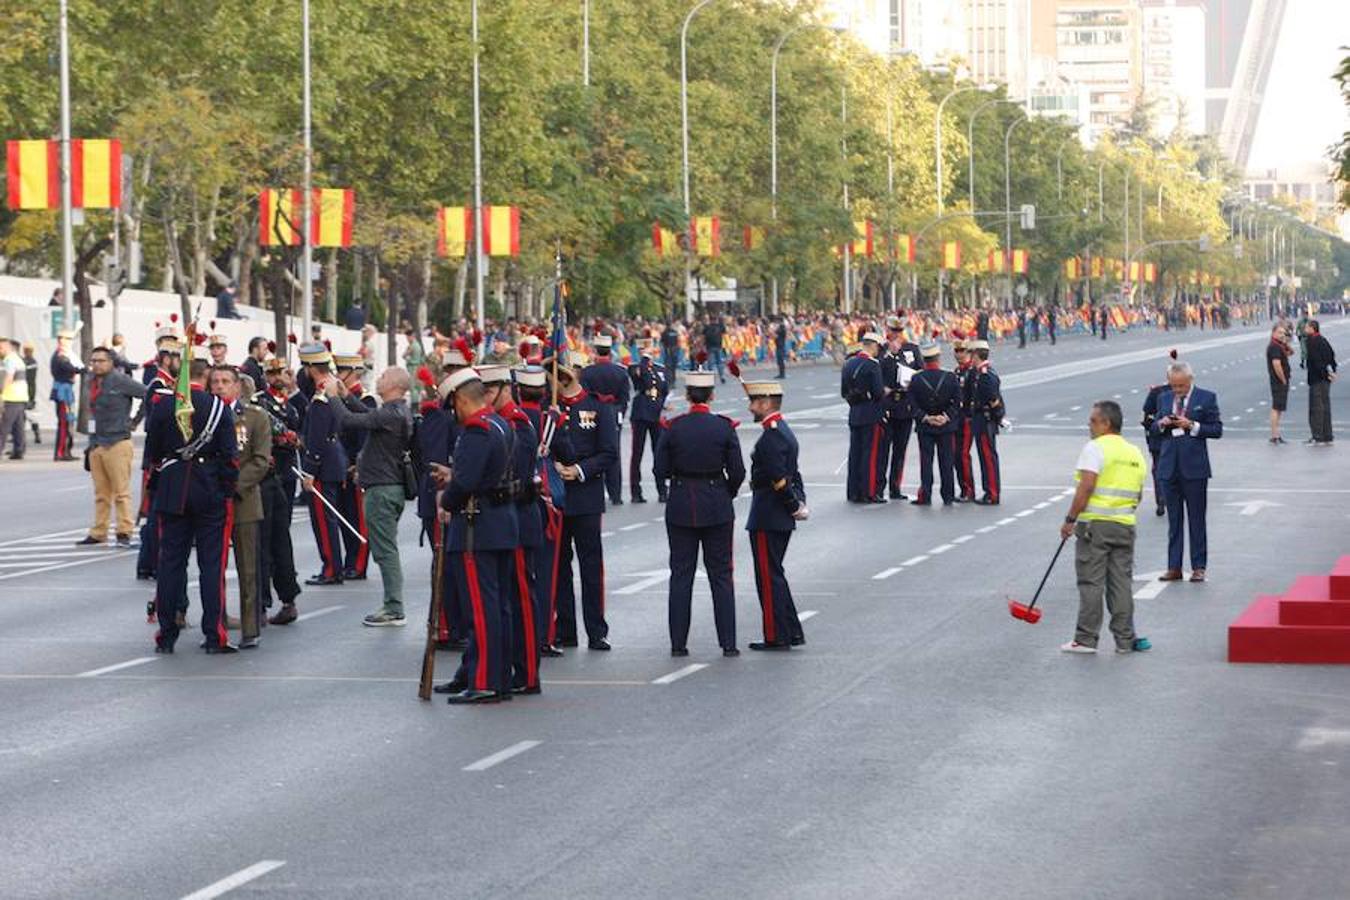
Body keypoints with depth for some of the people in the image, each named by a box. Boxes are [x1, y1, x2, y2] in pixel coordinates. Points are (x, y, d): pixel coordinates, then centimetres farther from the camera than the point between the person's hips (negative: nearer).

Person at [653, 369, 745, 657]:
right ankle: (728, 642, 5)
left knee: (681, 575, 7)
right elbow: (737, 473, -6)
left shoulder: (674, 428, -6)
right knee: (721, 575, 7)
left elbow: (661, 470, -4)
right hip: (717, 508, 0)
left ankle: (678, 643, 7)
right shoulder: (724, 428, -8)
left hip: (681, 506, 0)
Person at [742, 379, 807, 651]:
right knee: (774, 574, 16)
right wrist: (800, 503, 10)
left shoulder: (771, 437, -18)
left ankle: (777, 636, 1)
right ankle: (791, 632, 18)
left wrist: (795, 507, -13)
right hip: (781, 520, 10)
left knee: (769, 576, -3)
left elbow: (779, 479, -22)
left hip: (767, 519, -10)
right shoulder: (784, 432, 14)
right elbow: (793, 475, 18)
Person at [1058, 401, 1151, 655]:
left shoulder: (1095, 448, -9)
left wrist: (1070, 519, -14)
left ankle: (1086, 639, -1)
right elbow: (1138, 495, 17)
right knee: (1122, 583, 9)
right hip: (1125, 525, 6)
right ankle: (1125, 640, 10)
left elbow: (1086, 487, -17)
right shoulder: (1135, 453, 14)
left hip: (1094, 523, -6)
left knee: (1091, 583, -2)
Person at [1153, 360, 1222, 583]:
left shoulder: (1206, 398, -2)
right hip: (1169, 466, 4)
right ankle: (1174, 567, 12)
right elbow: (1155, 428, 16)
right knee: (1174, 520, 8)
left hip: (1194, 467, -4)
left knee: (1197, 520, 2)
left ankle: (1198, 567, 8)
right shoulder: (1164, 398, 11)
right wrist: (1162, 424, -6)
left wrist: (1192, 426, -16)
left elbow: (1217, 430, -4)